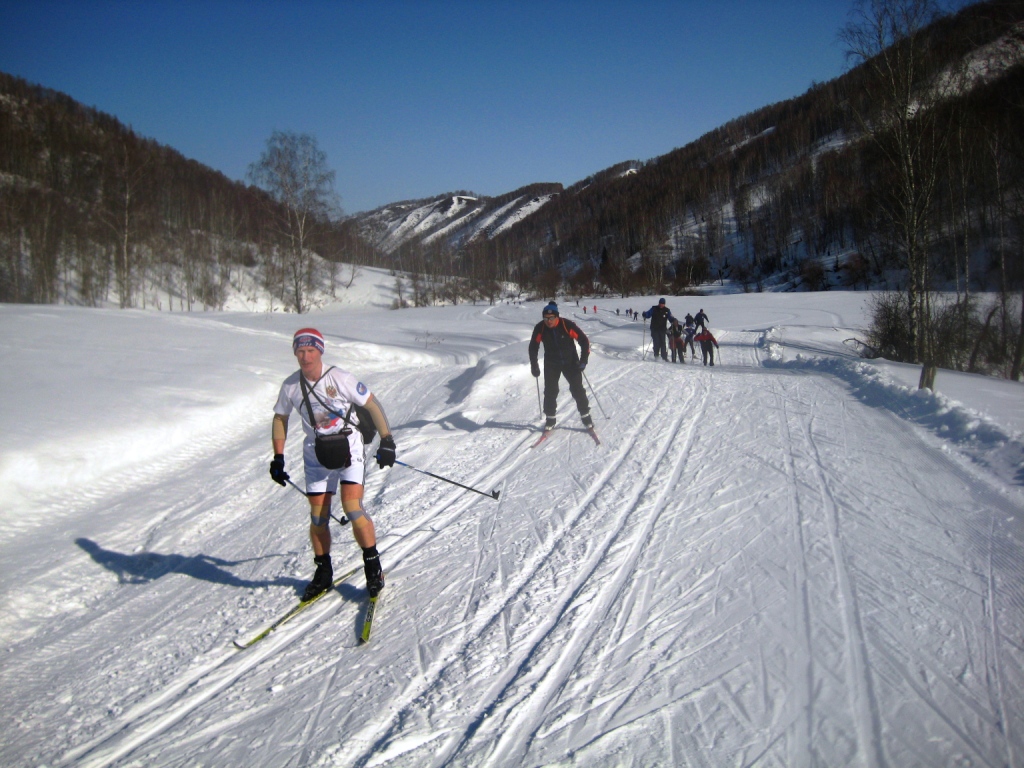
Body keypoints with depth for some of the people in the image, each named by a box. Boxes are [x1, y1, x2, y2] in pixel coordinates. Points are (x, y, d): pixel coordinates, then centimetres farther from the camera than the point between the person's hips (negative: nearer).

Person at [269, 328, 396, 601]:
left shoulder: (340, 379, -15)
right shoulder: (290, 386, -4)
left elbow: (372, 405, -8)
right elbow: (280, 418, 11)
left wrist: (387, 441, -11)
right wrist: (278, 458, 9)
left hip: (348, 447, -3)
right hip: (316, 454, 4)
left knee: (352, 508, -15)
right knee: (318, 517, 4)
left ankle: (373, 566, 3)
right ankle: (323, 572, 23)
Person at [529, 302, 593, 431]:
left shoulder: (567, 325, -23)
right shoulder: (540, 328, -16)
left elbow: (584, 341, -15)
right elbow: (533, 347, -1)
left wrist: (583, 361, -17)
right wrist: (534, 365, -2)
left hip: (571, 362, -2)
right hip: (551, 364, 2)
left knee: (577, 390, -2)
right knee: (550, 391, 1)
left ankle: (585, 415, 11)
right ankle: (550, 419, 14)